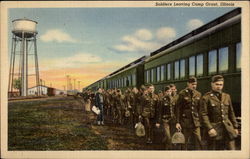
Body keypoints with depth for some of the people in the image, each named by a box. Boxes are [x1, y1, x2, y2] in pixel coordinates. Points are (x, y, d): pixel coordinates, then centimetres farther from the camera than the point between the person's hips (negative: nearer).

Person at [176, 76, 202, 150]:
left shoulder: (198, 94, 7)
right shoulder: (182, 94, -4)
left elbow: (200, 108, 11)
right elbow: (178, 109, -4)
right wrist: (177, 122, -8)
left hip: (196, 121, 3)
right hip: (185, 121, -3)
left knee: (198, 140, -2)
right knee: (184, 141, 6)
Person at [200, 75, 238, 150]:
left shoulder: (227, 96, 12)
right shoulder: (206, 98, -6)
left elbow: (231, 113, 15)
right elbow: (204, 115, -11)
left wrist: (235, 127, 13)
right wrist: (209, 128, -18)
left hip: (228, 128, 5)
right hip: (214, 129, -4)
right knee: (214, 149, 5)